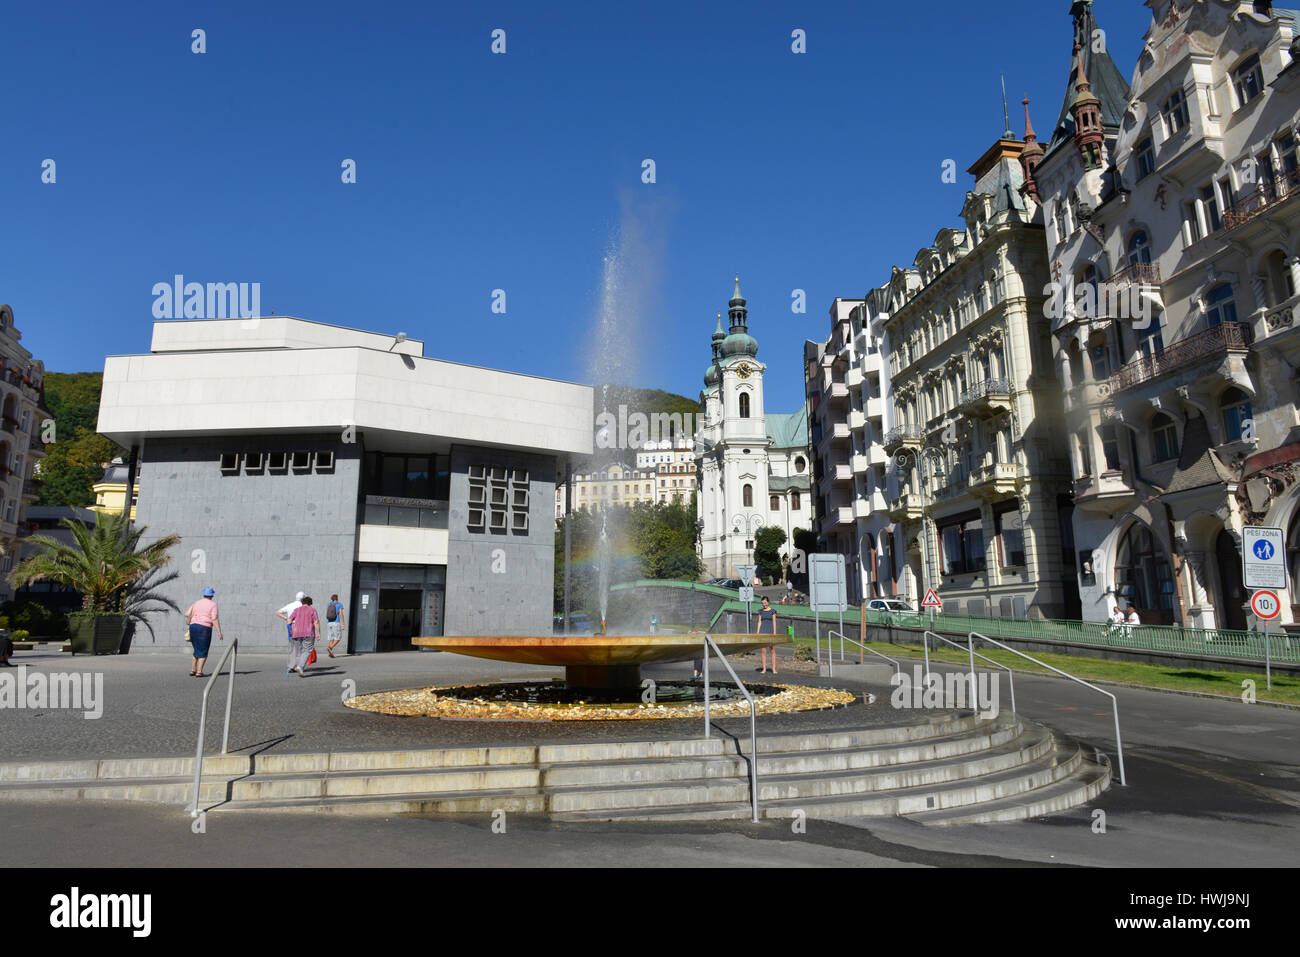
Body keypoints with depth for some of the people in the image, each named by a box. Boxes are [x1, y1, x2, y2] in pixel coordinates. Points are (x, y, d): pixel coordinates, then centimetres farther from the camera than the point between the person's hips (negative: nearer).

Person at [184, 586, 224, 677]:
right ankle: (199, 672, -6)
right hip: (204, 628, -6)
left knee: (197, 651, 19)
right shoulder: (213, 604, -4)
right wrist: (219, 632, -13)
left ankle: (193, 670, 19)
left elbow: (186, 614, 7)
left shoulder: (196, 603, 13)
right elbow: (215, 619, -13)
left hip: (193, 628, 6)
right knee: (203, 652, -1)